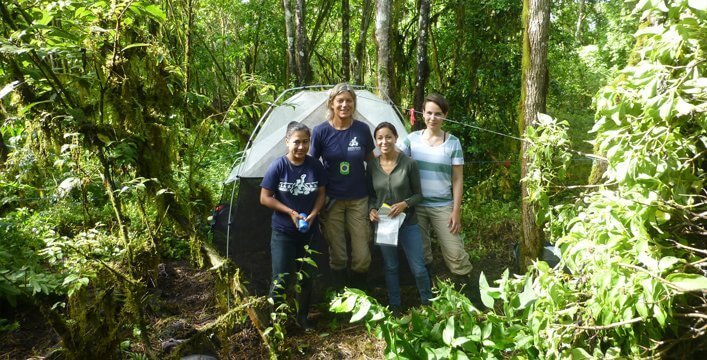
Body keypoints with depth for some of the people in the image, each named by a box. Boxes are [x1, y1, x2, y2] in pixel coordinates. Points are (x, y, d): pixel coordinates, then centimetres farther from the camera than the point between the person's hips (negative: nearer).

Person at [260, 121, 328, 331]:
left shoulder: (315, 166, -6)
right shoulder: (278, 166, -14)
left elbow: (321, 194, 4)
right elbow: (265, 198, -10)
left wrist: (313, 215, -12)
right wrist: (291, 212, -16)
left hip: (309, 231, 3)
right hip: (283, 232, -3)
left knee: (306, 276, 13)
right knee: (281, 278, -2)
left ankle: (302, 317, 32)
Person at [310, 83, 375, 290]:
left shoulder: (363, 130, -4)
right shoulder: (320, 131, -8)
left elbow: (371, 162, 10)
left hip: (359, 199, 1)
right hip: (332, 200, -1)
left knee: (362, 256, 2)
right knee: (337, 255, 7)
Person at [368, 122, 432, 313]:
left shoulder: (409, 163, -10)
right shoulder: (372, 166, -2)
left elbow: (418, 194, -3)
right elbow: (371, 195, 8)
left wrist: (405, 204, -21)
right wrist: (371, 209, -10)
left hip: (408, 223, -2)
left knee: (418, 268, 4)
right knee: (390, 268, 16)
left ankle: (428, 306, 28)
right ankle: (395, 308, 32)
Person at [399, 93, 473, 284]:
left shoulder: (453, 142, -4)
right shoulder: (412, 138, 0)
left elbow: (457, 179, -2)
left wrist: (456, 210, -6)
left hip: (443, 207, -2)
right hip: (416, 206, 2)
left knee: (455, 254, -2)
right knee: (420, 254, 15)